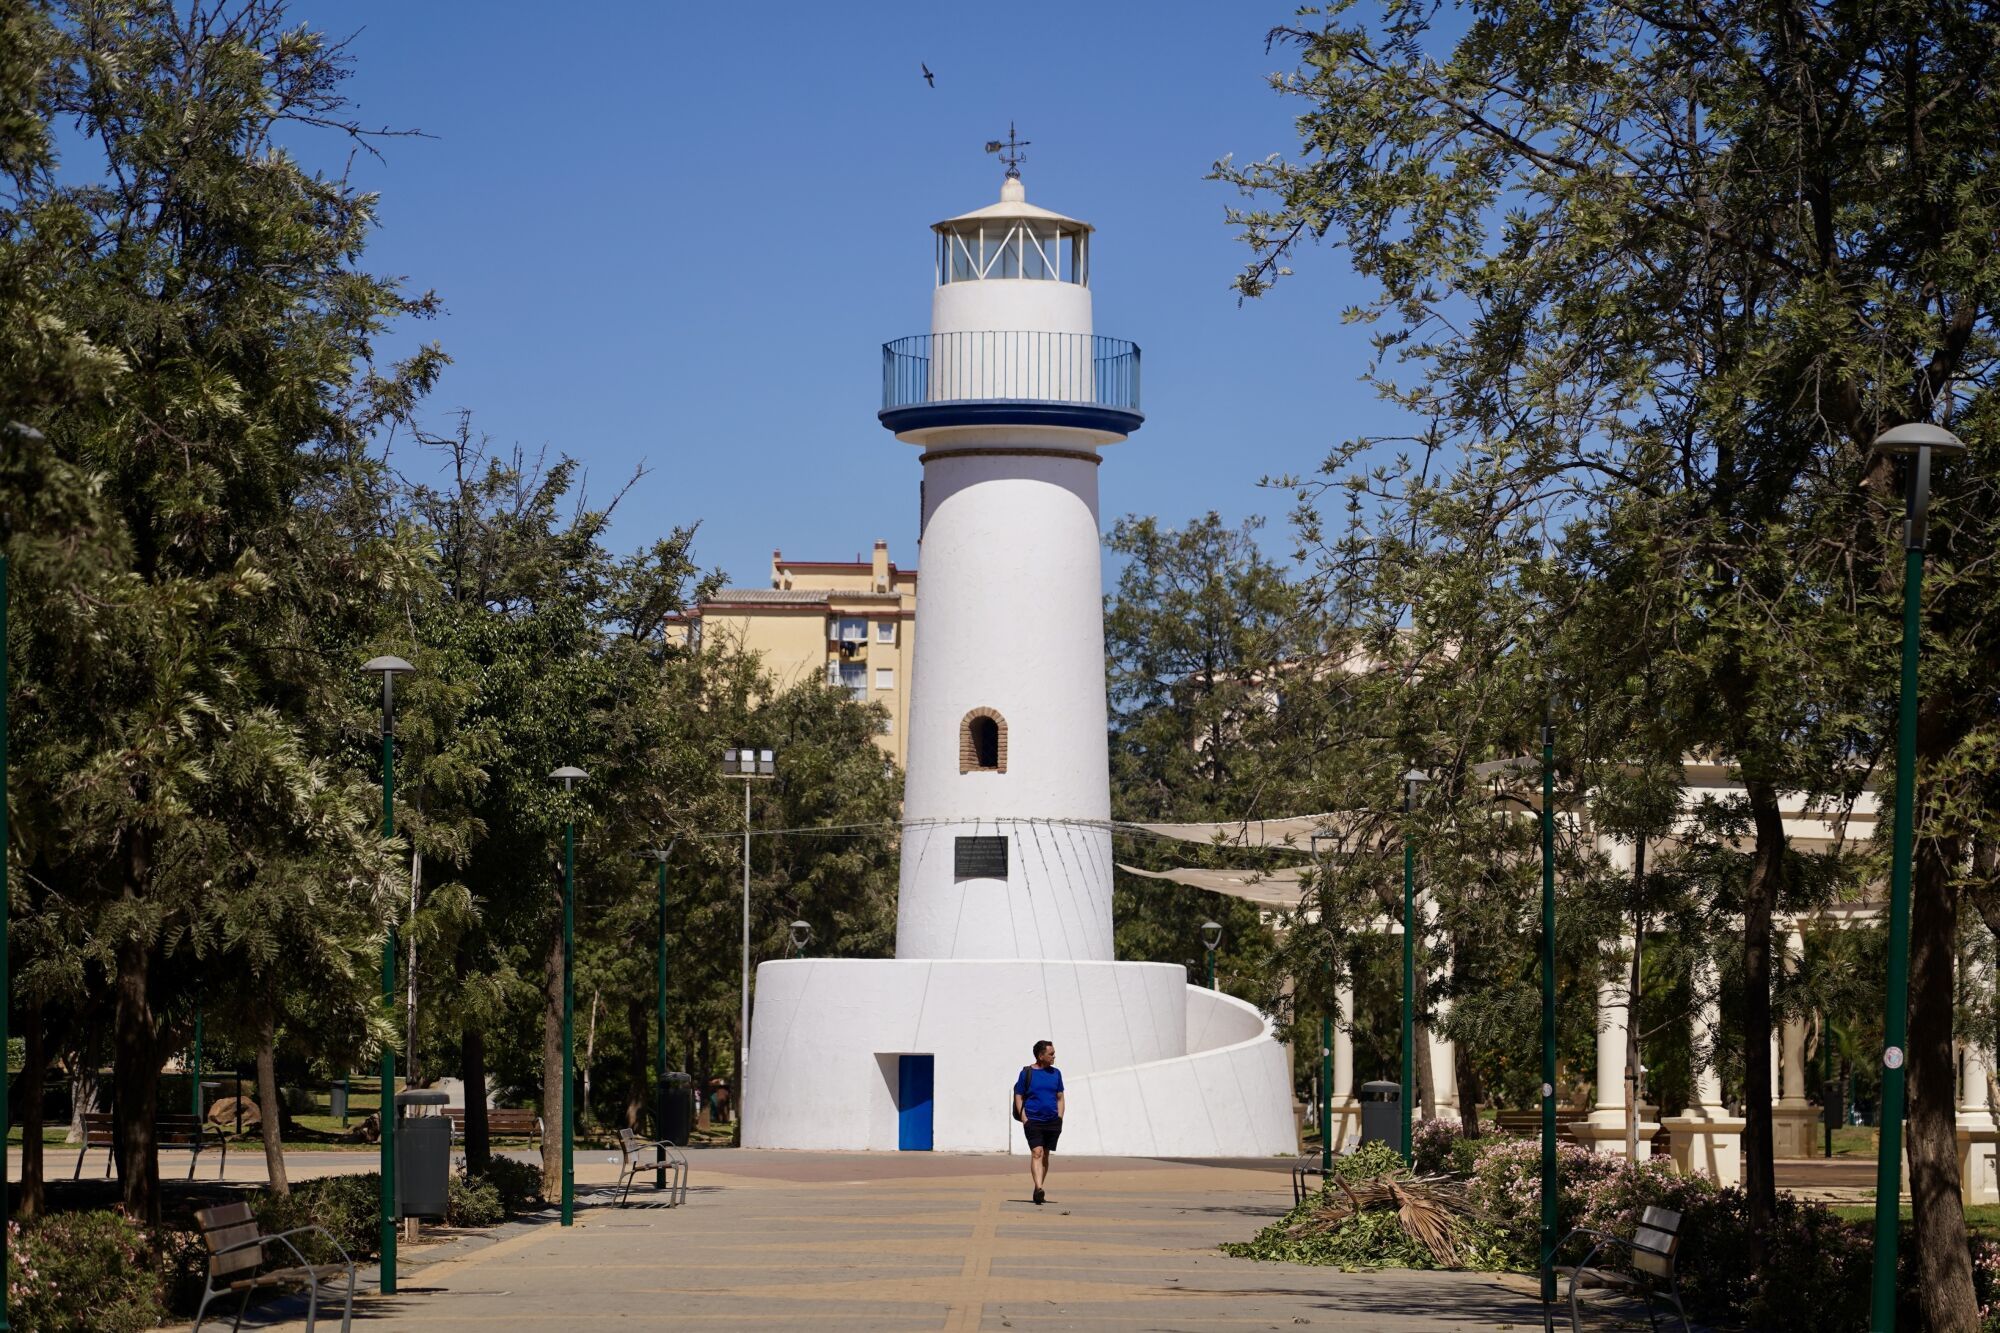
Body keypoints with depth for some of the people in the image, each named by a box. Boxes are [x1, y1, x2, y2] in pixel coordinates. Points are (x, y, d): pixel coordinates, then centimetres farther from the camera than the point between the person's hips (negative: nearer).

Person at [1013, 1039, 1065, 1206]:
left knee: (1045, 1156, 8)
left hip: (1052, 1122, 4)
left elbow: (1060, 1098, 16)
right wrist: (1024, 1120, -8)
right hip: (1033, 1121, -4)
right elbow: (1018, 1097, 1)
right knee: (1037, 1153, -17)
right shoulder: (1027, 1073, 0)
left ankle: (1038, 1190, 18)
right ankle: (1039, 1189, -27)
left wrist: (1059, 1120, 5)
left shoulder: (1056, 1073, 12)